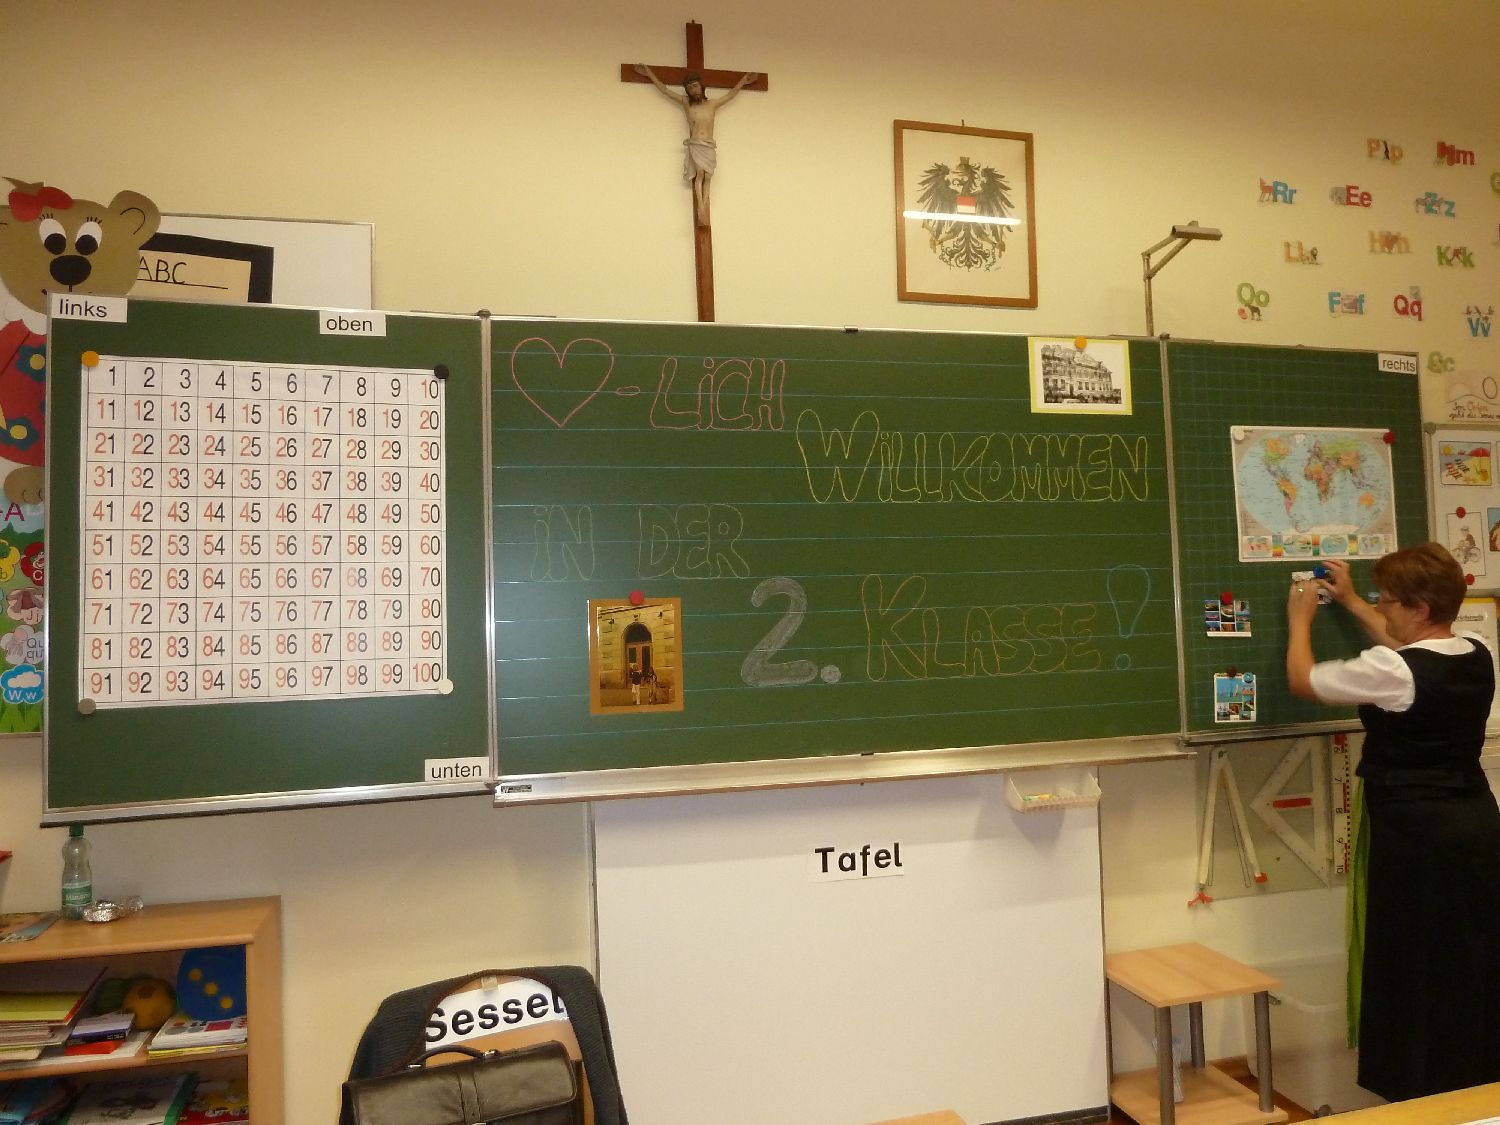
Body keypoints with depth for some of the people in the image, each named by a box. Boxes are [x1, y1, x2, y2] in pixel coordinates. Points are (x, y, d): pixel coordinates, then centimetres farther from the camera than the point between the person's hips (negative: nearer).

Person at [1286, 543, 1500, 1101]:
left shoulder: (1391, 672, -21)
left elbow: (1303, 680, -9)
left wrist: (1300, 619, 7)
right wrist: (1350, 601, 29)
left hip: (1418, 834, -8)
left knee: (1416, 967, 4)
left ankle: (1425, 1092, 14)